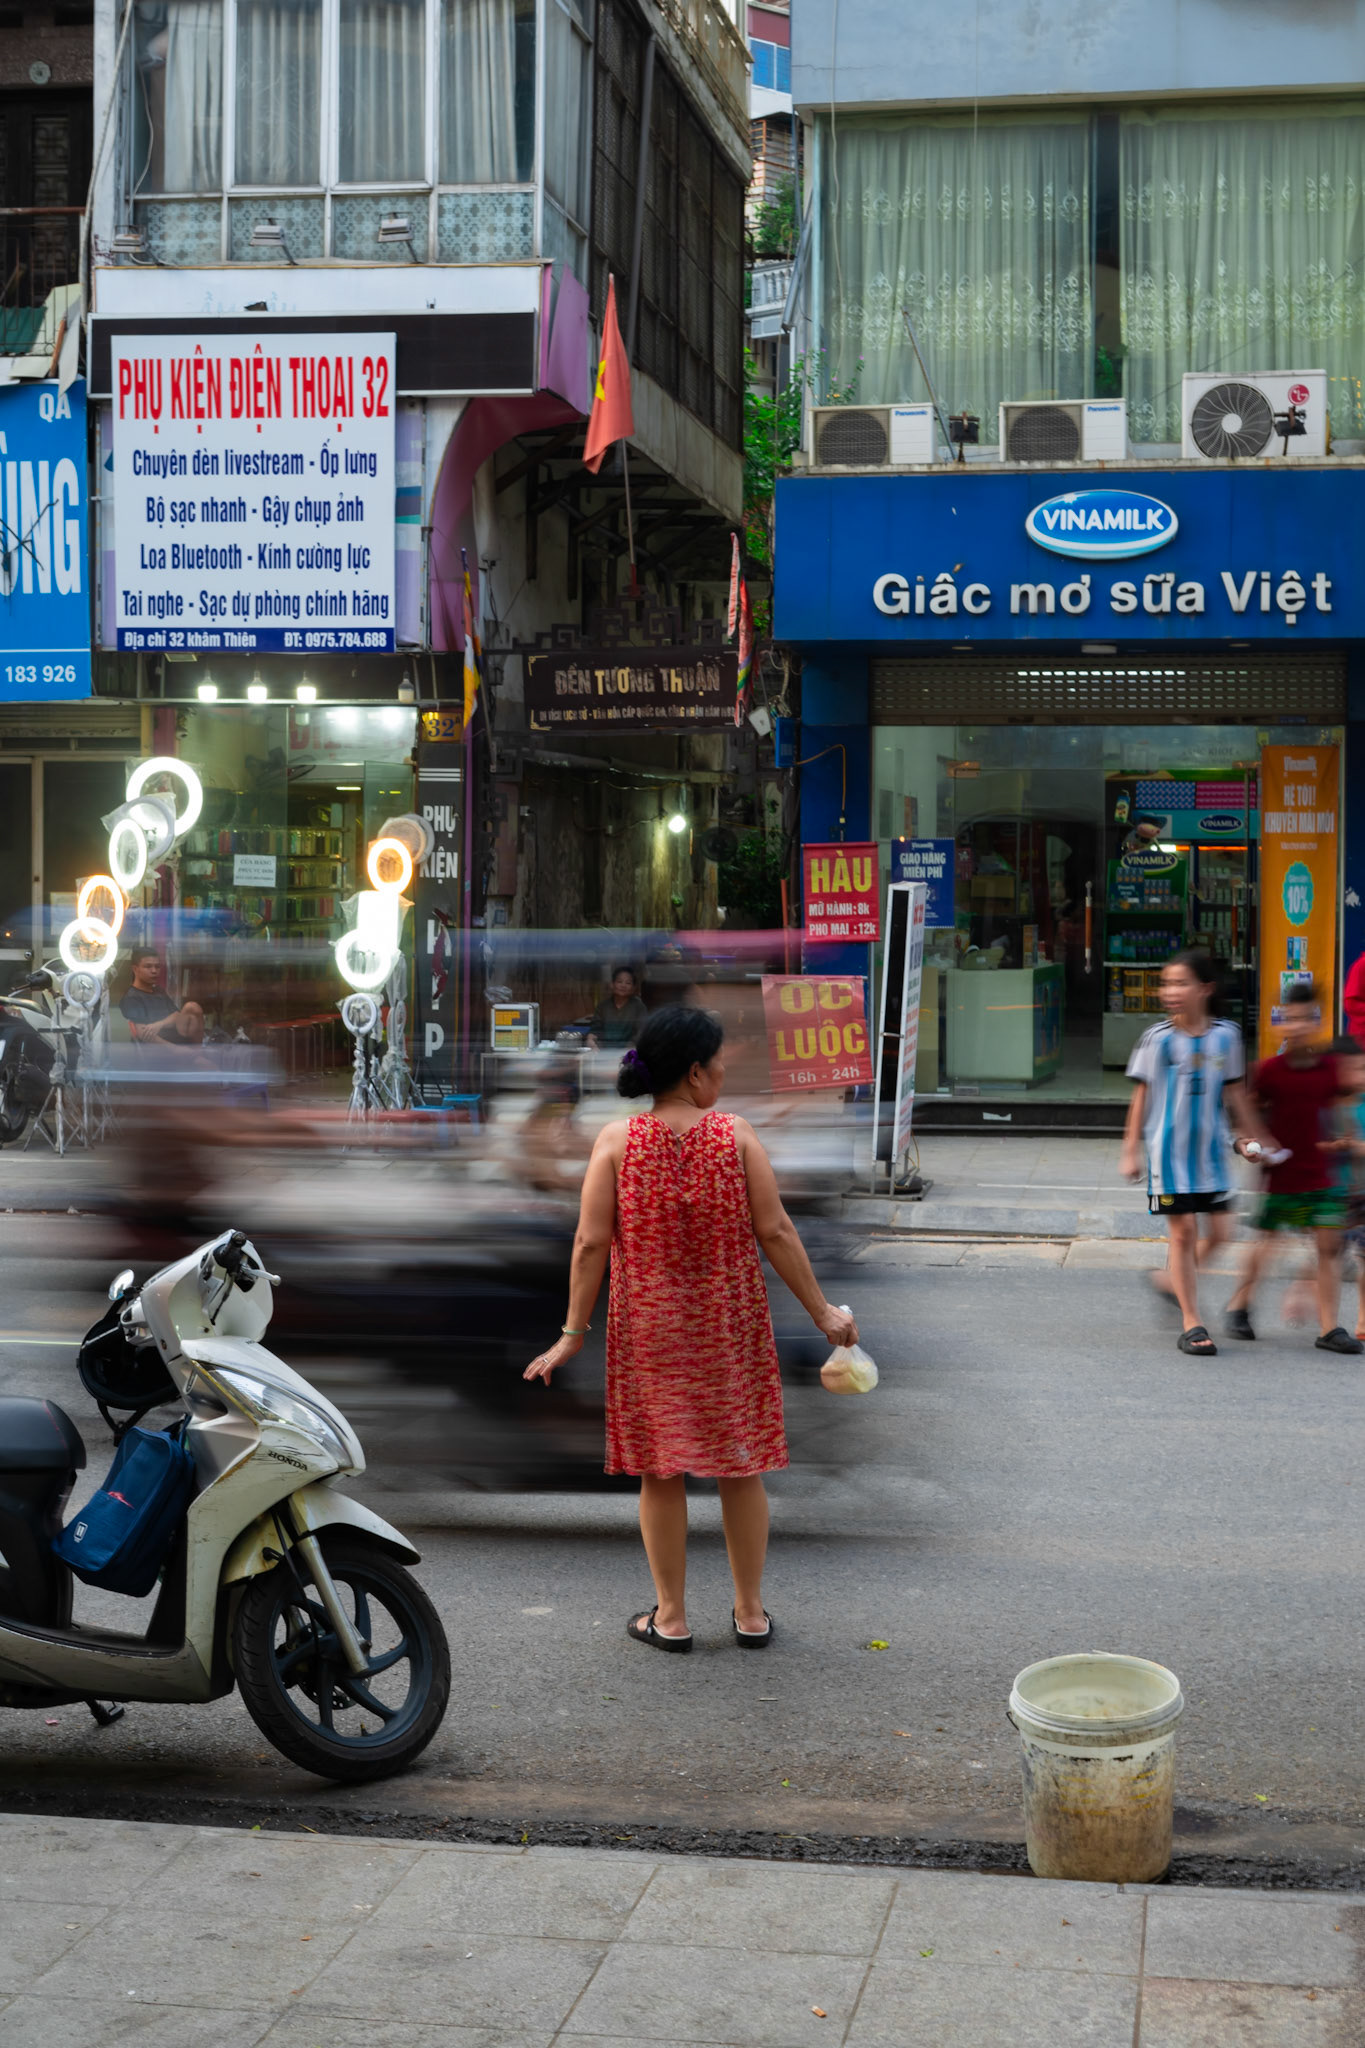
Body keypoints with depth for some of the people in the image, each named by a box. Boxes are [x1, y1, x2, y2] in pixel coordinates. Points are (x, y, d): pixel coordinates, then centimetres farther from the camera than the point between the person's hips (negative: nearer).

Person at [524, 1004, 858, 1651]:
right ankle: (750, 1612, 20)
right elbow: (775, 1232, -7)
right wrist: (822, 1313, 1)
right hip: (730, 1328, 0)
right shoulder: (735, 1135, -8)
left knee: (660, 1468, 9)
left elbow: (591, 1243, -8)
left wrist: (573, 1333, -2)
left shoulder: (616, 1141, -7)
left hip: (649, 1329, 0)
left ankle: (670, 1616, 15)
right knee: (740, 1465, 11)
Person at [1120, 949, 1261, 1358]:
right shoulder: (1158, 1039, -5)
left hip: (1211, 1148, 3)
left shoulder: (1225, 1036, 2)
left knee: (1219, 1232, 1)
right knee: (1183, 1232, -3)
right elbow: (1142, 1097, 1)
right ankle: (1191, 1324, 5)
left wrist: (1251, 1139, 17)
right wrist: (1130, 1151, 1)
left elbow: (1233, 1093, 13)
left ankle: (1172, 1280, 28)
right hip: (1169, 1148, -3)